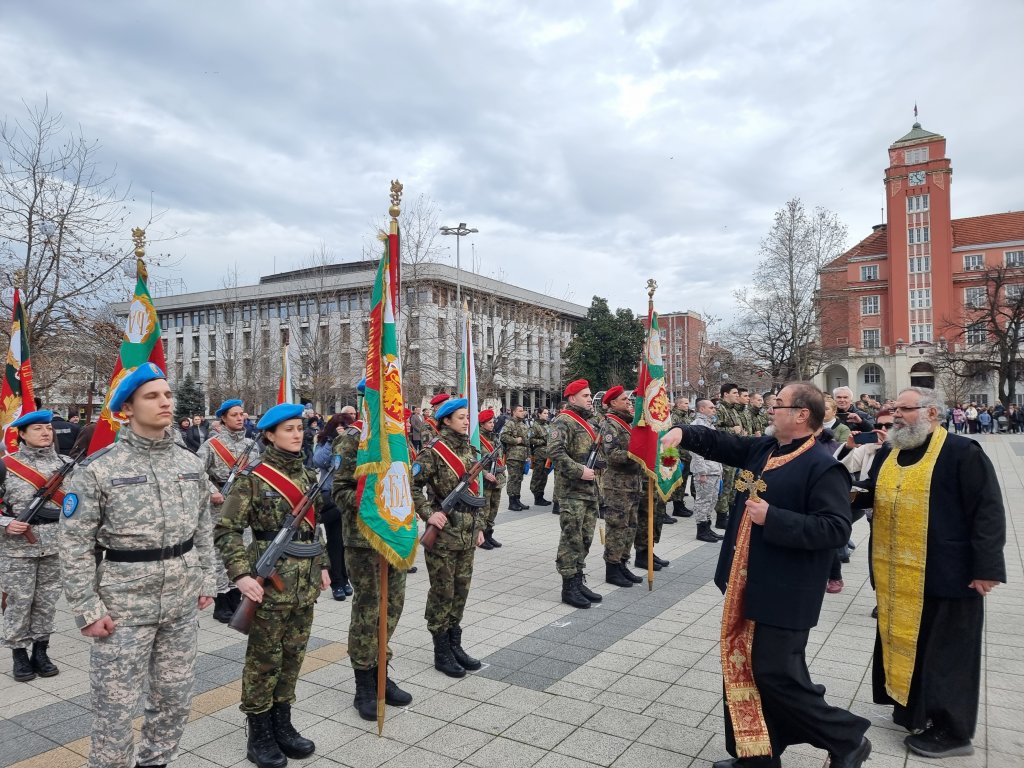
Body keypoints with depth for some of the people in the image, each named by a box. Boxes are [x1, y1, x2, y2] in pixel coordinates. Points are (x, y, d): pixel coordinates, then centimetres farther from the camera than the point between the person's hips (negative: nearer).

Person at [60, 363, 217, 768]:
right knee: (115, 707, 8)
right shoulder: (98, 468, -11)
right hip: (123, 608, -4)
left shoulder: (190, 463, 4)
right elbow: (74, 544, -10)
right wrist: (87, 609, -12)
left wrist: (206, 581, 8)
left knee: (175, 700, 17)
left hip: (182, 605, 5)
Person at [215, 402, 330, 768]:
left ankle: (283, 726, 30)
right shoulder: (253, 477, -11)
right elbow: (226, 530, -13)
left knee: (293, 655, 15)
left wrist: (321, 565, 15)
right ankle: (259, 736, 21)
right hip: (271, 579, -6)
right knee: (264, 658, 6)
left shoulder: (308, 475, 8)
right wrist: (241, 574, -22)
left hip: (305, 579, 6)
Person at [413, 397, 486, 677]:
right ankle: (441, 652, 17)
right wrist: (428, 514, -20)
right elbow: (412, 485, -14)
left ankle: (455, 645, 28)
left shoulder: (470, 450, 9)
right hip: (444, 534, -6)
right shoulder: (434, 451, -12)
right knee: (443, 592, 4)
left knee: (461, 590, 14)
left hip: (467, 534, 7)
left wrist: (479, 526, 16)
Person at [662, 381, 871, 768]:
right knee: (745, 671, 16)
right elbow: (721, 443, 14)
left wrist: (772, 518, -25)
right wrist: (683, 432, -4)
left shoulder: (822, 467, -17)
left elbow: (835, 528, -23)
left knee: (776, 675, 0)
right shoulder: (762, 448, 6)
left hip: (783, 593, -8)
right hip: (748, 584, 9)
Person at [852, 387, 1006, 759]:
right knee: (903, 642, 16)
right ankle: (912, 707, 33)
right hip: (896, 575, 7)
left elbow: (988, 511, -13)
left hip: (945, 574, -6)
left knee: (944, 652, 5)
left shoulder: (962, 453, -12)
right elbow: (871, 495, 18)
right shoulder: (888, 453, 8)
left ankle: (951, 730, 19)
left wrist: (986, 568, -17)